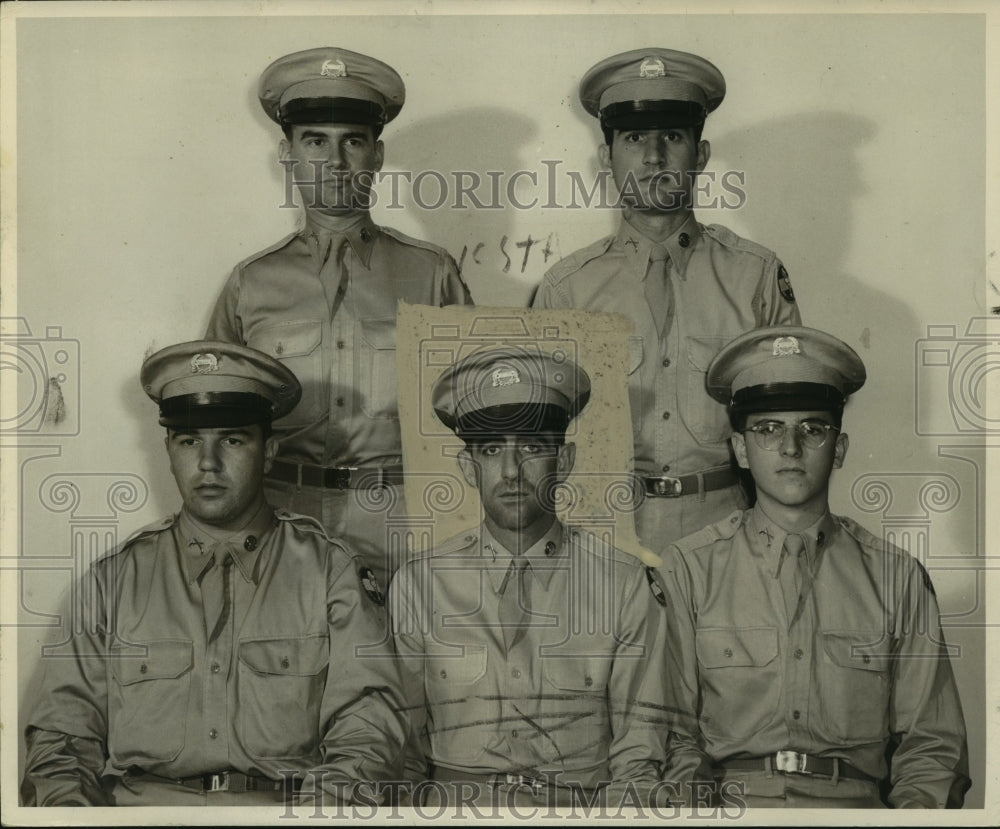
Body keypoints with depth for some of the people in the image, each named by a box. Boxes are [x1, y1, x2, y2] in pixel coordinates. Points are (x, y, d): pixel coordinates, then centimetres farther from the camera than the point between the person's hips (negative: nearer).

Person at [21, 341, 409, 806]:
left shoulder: (331, 574, 12)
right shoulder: (114, 580, 16)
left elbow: (367, 732, 4)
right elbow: (61, 736, 14)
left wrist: (325, 805, -15)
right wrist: (67, 802, -8)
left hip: (283, 806, 1)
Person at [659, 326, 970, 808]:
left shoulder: (898, 578, 12)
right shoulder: (688, 569, 9)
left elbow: (931, 745, 14)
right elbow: (676, 735, 8)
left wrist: (916, 805, -5)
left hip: (855, 806, 2)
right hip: (726, 808, -2)